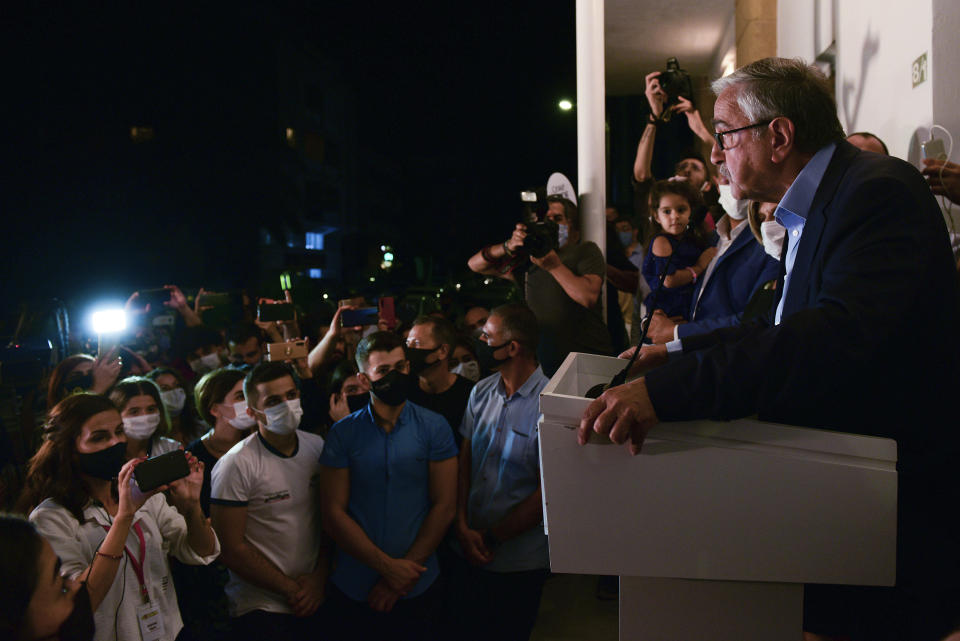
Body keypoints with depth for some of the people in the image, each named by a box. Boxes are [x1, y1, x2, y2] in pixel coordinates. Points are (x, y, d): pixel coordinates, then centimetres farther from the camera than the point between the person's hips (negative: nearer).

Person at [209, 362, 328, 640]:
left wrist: (319, 578, -4)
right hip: (259, 608, -5)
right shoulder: (236, 465, -16)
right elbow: (231, 548, -14)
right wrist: (290, 590, -10)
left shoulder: (317, 447, 1)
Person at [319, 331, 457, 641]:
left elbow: (444, 507, -5)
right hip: (354, 589, 0)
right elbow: (333, 513, -6)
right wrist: (387, 566, -13)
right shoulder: (343, 433, -3)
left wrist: (403, 571, -11)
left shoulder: (433, 427, -3)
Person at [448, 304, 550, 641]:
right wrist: (463, 527, -8)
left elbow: (547, 490, -15)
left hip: (520, 565, -5)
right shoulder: (481, 392, 2)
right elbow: (464, 462, 4)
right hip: (469, 552, 5)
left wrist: (492, 537, -11)